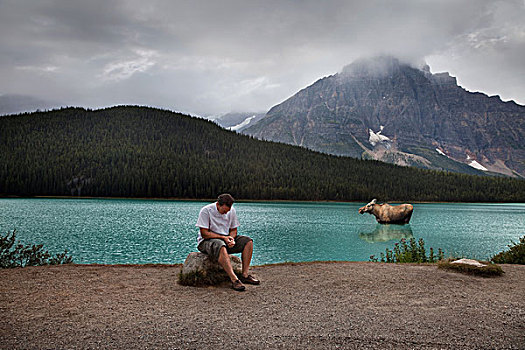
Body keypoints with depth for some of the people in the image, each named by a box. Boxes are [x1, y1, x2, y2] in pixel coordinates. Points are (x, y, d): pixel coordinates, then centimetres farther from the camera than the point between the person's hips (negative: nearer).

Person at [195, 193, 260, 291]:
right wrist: (223, 237, -21)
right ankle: (234, 279, -43)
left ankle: (245, 275, -18)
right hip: (207, 241, -6)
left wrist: (231, 239, -14)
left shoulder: (231, 210, 3)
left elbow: (233, 230, 10)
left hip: (226, 239, 6)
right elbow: (204, 234, -18)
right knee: (221, 246, -40)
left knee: (248, 241, -13)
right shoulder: (206, 211, -15)